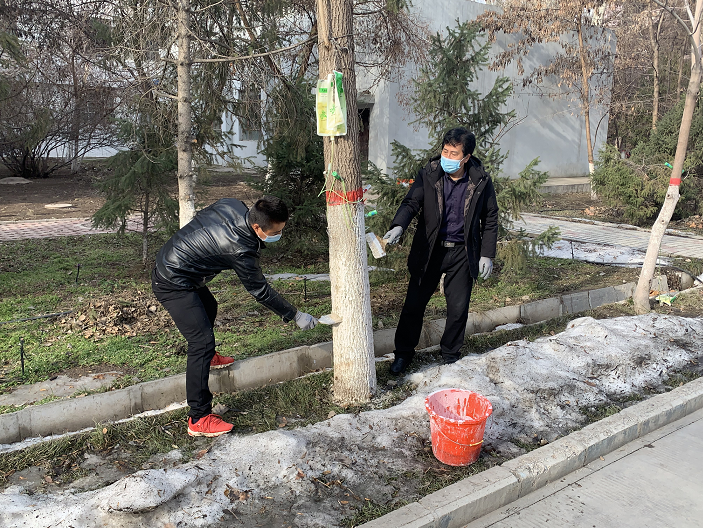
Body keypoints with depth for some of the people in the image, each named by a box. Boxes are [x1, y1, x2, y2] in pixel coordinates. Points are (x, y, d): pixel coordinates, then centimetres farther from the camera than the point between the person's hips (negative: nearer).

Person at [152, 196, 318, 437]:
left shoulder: (231, 205, -8)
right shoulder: (240, 250, -29)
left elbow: (201, 216, 12)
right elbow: (260, 291, -17)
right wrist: (295, 316, -8)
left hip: (167, 261, 10)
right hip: (173, 285, -10)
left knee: (209, 306, 30)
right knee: (202, 340, -13)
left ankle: (207, 357, 56)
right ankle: (199, 419, -11)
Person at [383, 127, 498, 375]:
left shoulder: (481, 181, -6)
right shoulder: (428, 175, -7)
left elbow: (490, 218, 3)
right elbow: (411, 202, -15)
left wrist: (487, 254, 0)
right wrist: (398, 227, -35)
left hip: (462, 252, 0)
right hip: (429, 250, 0)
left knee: (458, 308, 5)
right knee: (414, 304, 4)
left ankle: (450, 355, 28)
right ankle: (403, 353, 23)